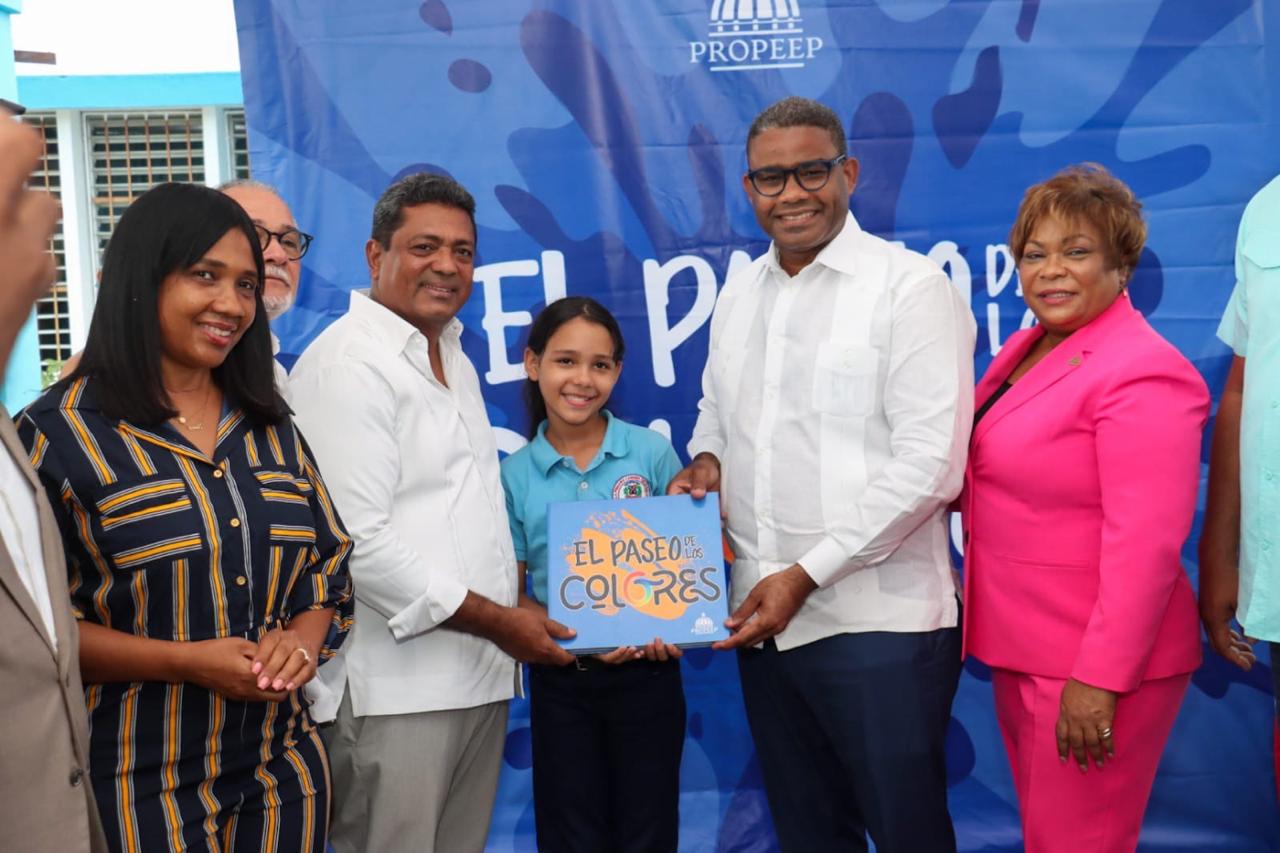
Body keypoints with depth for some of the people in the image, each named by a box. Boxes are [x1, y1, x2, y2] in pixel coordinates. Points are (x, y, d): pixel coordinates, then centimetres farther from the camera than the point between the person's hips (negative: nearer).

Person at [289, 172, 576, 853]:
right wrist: (496, 619, -14)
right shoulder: (348, 363, -13)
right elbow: (358, 541, -20)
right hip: (395, 689, -8)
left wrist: (518, 585, 9)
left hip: (479, 674, 8)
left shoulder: (453, 355, 16)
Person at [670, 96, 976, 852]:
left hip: (879, 624, -6)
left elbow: (928, 466, -16)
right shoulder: (740, 292, 11)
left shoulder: (911, 287, -9)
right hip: (766, 621, 6)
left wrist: (806, 575, -17)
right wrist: (706, 462, 0)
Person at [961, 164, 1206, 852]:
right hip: (1022, 651, 9)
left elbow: (1144, 544, -23)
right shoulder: (1026, 347, 9)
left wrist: (1100, 678, -23)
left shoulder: (1143, 373, -18)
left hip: (1094, 666, -8)